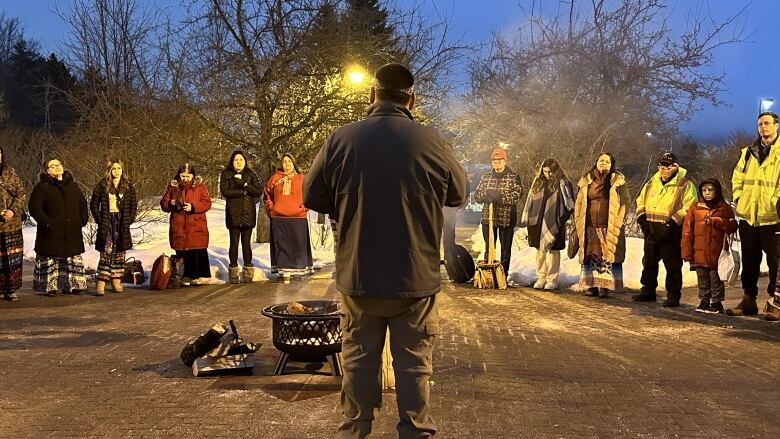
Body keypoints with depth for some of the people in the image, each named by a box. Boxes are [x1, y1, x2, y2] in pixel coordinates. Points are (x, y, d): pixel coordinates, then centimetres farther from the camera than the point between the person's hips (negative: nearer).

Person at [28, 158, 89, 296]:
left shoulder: (73, 186, 14)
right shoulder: (42, 187, -2)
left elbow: (82, 204, 21)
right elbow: (34, 207, -8)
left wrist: (83, 220, 6)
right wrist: (47, 222, -16)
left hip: (72, 233, 5)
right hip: (51, 233, -4)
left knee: (73, 260, 6)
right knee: (50, 261, -1)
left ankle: (71, 285, 13)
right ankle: (50, 287, 6)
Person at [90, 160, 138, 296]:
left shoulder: (128, 186, 7)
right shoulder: (102, 185, 0)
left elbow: (134, 204, 13)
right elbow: (93, 204, 3)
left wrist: (130, 219, 3)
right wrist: (99, 220, -4)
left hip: (122, 223, 3)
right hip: (107, 222, -3)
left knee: (119, 252, 7)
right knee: (106, 252, -10)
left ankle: (116, 282, 15)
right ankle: (101, 284, -11)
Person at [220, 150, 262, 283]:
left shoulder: (251, 174, 12)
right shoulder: (226, 174, 8)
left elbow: (259, 192, 2)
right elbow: (224, 191, -6)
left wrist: (245, 185, -11)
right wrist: (243, 191, -7)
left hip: (248, 213, 1)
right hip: (233, 213, -1)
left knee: (247, 243, 0)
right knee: (234, 242, -3)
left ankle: (248, 272, 4)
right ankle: (233, 272, 2)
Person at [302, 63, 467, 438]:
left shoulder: (341, 139, -7)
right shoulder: (433, 142, -10)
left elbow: (311, 196, 2)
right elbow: (459, 194, 6)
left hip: (357, 277, 1)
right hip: (417, 279, -1)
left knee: (359, 359, 14)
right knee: (414, 362, 9)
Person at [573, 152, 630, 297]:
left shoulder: (618, 181, 4)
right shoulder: (587, 181, 11)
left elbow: (625, 203, 2)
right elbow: (579, 203, 15)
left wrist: (618, 222, -7)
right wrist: (578, 223, 8)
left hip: (610, 227, -3)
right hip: (590, 226, 3)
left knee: (608, 257, -5)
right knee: (592, 256, 3)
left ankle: (605, 286, -2)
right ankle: (591, 285, 7)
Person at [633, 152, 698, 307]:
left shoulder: (685, 184, -6)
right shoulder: (652, 182, 13)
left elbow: (689, 207, -14)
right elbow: (641, 200, 21)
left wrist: (674, 221, -20)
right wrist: (642, 217, 6)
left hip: (671, 233, -6)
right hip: (651, 231, 6)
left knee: (672, 265, -1)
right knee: (649, 262, 15)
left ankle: (673, 296, 7)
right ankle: (648, 291, 28)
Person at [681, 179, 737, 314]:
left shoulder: (724, 208, 3)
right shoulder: (695, 208, 5)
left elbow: (732, 227, -1)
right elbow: (687, 231, 3)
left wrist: (717, 221, -15)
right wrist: (687, 252, -2)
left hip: (717, 254, -2)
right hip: (700, 253, 2)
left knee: (716, 279, 3)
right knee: (703, 279, 11)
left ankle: (717, 302, 12)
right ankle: (704, 301, 21)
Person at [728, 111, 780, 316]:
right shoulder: (749, 152, 14)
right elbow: (737, 178, 20)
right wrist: (739, 198, 8)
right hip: (748, 215, 5)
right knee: (749, 260, 11)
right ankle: (749, 300, 19)